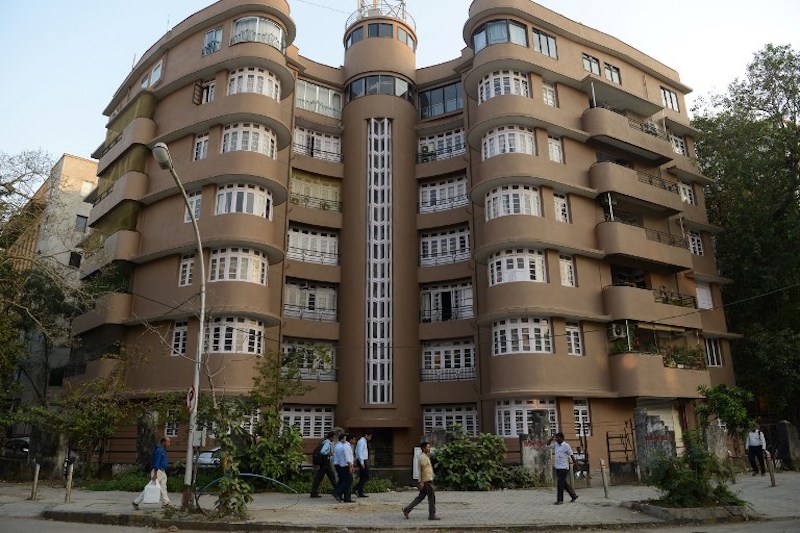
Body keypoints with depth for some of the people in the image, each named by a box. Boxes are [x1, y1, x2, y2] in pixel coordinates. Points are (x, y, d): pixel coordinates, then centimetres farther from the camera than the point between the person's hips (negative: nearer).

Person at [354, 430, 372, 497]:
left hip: (364, 461, 10)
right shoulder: (361, 442, -14)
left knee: (362, 477, 9)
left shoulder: (364, 441, 15)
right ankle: (357, 488, -10)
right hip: (362, 461, -10)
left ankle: (360, 493, 10)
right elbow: (359, 452, -20)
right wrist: (362, 463, -22)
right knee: (366, 477, -11)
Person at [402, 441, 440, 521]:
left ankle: (407, 509, 10)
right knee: (432, 498, -1)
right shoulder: (423, 457, -15)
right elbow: (421, 470, -20)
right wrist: (421, 482, -23)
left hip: (427, 480, 10)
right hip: (426, 481, -10)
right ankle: (432, 515, 6)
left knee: (420, 497, 11)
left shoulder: (424, 456, 17)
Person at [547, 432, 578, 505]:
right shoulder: (556, 445, 9)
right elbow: (548, 445, 16)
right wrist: (551, 438, 3)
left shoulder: (566, 445, -10)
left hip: (564, 468, -7)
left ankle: (560, 500, 0)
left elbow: (571, 455, -8)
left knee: (560, 484, -6)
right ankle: (573, 495, 28)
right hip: (557, 468, 7)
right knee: (564, 483, 14)